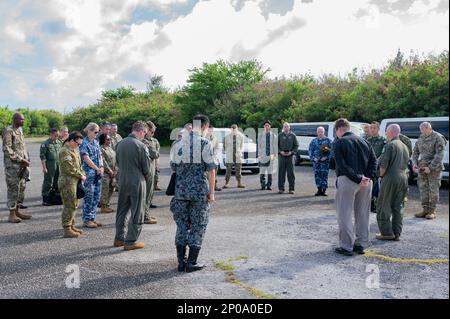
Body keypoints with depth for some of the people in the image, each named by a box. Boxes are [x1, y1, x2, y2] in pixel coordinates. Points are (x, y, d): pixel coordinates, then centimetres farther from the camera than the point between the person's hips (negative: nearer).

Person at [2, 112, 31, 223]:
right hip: (12, 165, -8)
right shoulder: (8, 131, -10)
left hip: (21, 165, 8)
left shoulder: (20, 130, 14)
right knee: (13, 189, -4)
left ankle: (17, 211, 20)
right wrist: (21, 160, -17)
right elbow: (6, 149, -16)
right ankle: (12, 214, 3)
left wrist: (26, 160, 5)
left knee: (21, 188, 10)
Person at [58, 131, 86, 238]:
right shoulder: (65, 151, -16)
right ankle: (67, 229, 1)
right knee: (69, 205, -6)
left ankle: (72, 226, 26)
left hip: (75, 181, 10)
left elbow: (78, 164, 19)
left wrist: (82, 174, 4)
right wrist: (81, 175, -12)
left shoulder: (74, 150, 15)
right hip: (68, 182, -10)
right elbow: (70, 168, -21)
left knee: (74, 205, 15)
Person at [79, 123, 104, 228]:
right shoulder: (84, 143, -9)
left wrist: (101, 167, -1)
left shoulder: (96, 142, 14)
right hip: (89, 173, -8)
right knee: (89, 197, -3)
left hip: (98, 173, 8)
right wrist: (97, 169, -11)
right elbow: (86, 158, -16)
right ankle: (86, 220, 6)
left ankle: (92, 218, 20)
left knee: (96, 196, 10)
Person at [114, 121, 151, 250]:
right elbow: (146, 167, -11)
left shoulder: (120, 144, 4)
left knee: (122, 210, 17)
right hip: (137, 182, -6)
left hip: (122, 180, 7)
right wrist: (146, 178, 7)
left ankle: (119, 238, 26)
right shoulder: (141, 146, -15)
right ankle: (131, 241, 8)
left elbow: (118, 162, 12)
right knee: (137, 213, 4)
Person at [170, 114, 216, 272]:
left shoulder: (179, 143, 7)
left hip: (180, 190, 5)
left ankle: (181, 262, 16)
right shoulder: (205, 143, -8)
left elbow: (173, 168, 11)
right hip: (199, 191, -4)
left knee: (182, 225, 12)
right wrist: (211, 192, -3)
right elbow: (211, 170, -9)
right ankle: (191, 263, 9)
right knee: (198, 226, 6)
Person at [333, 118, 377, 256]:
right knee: (363, 214, 14)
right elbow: (373, 160, 6)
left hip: (347, 181, -6)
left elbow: (342, 165, -15)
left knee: (345, 214, 2)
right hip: (366, 182, 6)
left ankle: (347, 246, 5)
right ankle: (360, 244, 22)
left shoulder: (338, 143, -5)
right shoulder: (363, 141, 13)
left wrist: (358, 179, -15)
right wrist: (368, 177, -4)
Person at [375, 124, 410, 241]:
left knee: (383, 206, 0)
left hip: (391, 177, -8)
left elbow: (384, 164, -14)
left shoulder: (390, 145, -10)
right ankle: (397, 233, 13)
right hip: (403, 178, 8)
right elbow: (406, 163, 17)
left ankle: (387, 232, 1)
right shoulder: (404, 146, 15)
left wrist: (381, 175, -1)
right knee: (398, 207, 11)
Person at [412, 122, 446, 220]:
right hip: (422, 168, 6)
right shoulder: (420, 138, 11)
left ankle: (432, 211, 8)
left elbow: (439, 155, -15)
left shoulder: (438, 138, -9)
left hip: (434, 168, -6)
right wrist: (414, 163, 0)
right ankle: (425, 210, 14)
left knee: (433, 189, -1)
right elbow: (415, 152, 17)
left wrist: (430, 167, -19)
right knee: (423, 189, 6)